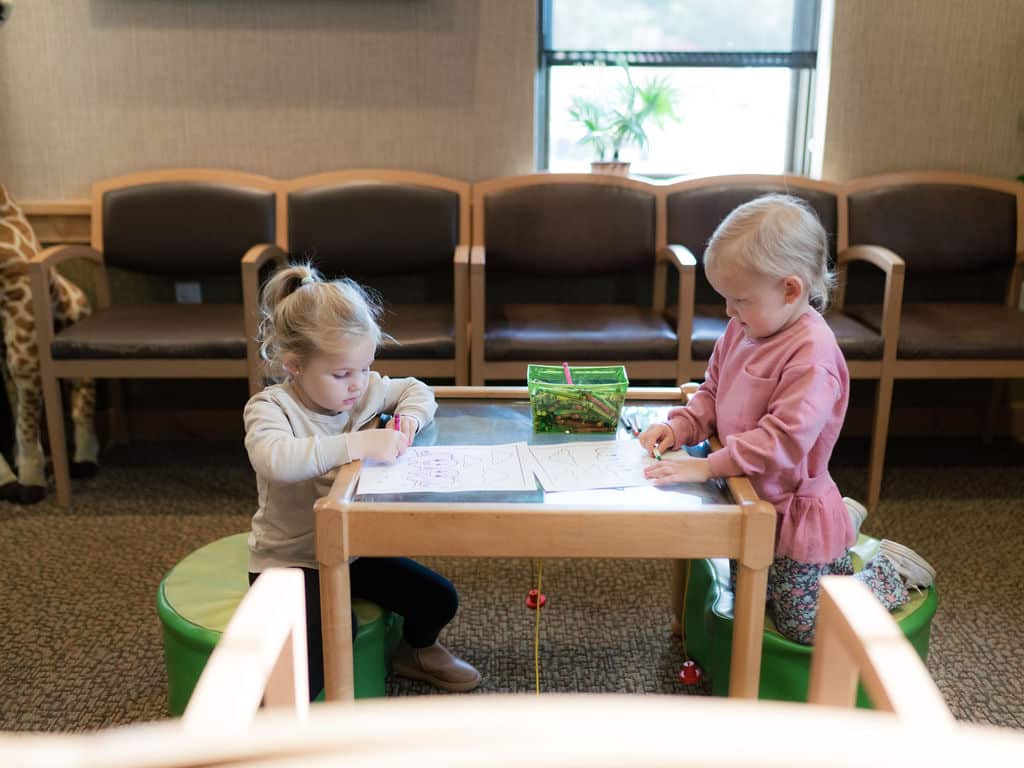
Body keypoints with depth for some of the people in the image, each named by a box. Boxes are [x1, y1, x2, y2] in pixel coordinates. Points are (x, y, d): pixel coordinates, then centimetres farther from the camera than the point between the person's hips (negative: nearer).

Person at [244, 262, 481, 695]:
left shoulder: (364, 389, -4)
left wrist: (410, 417, -10)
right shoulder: (269, 408, -22)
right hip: (288, 561, -6)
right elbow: (276, 459, -44)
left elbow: (417, 390, 14)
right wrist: (358, 444, -45)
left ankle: (414, 651, 36)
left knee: (439, 599, 1)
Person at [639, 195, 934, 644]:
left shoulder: (813, 353, -29)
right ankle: (844, 525, 39)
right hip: (752, 499, 9)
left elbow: (784, 440, -34)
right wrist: (680, 426, -9)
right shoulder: (743, 330, -2)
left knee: (803, 630, 7)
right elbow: (713, 392, 9)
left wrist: (709, 467, -33)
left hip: (793, 512, -8)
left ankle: (887, 571, 28)